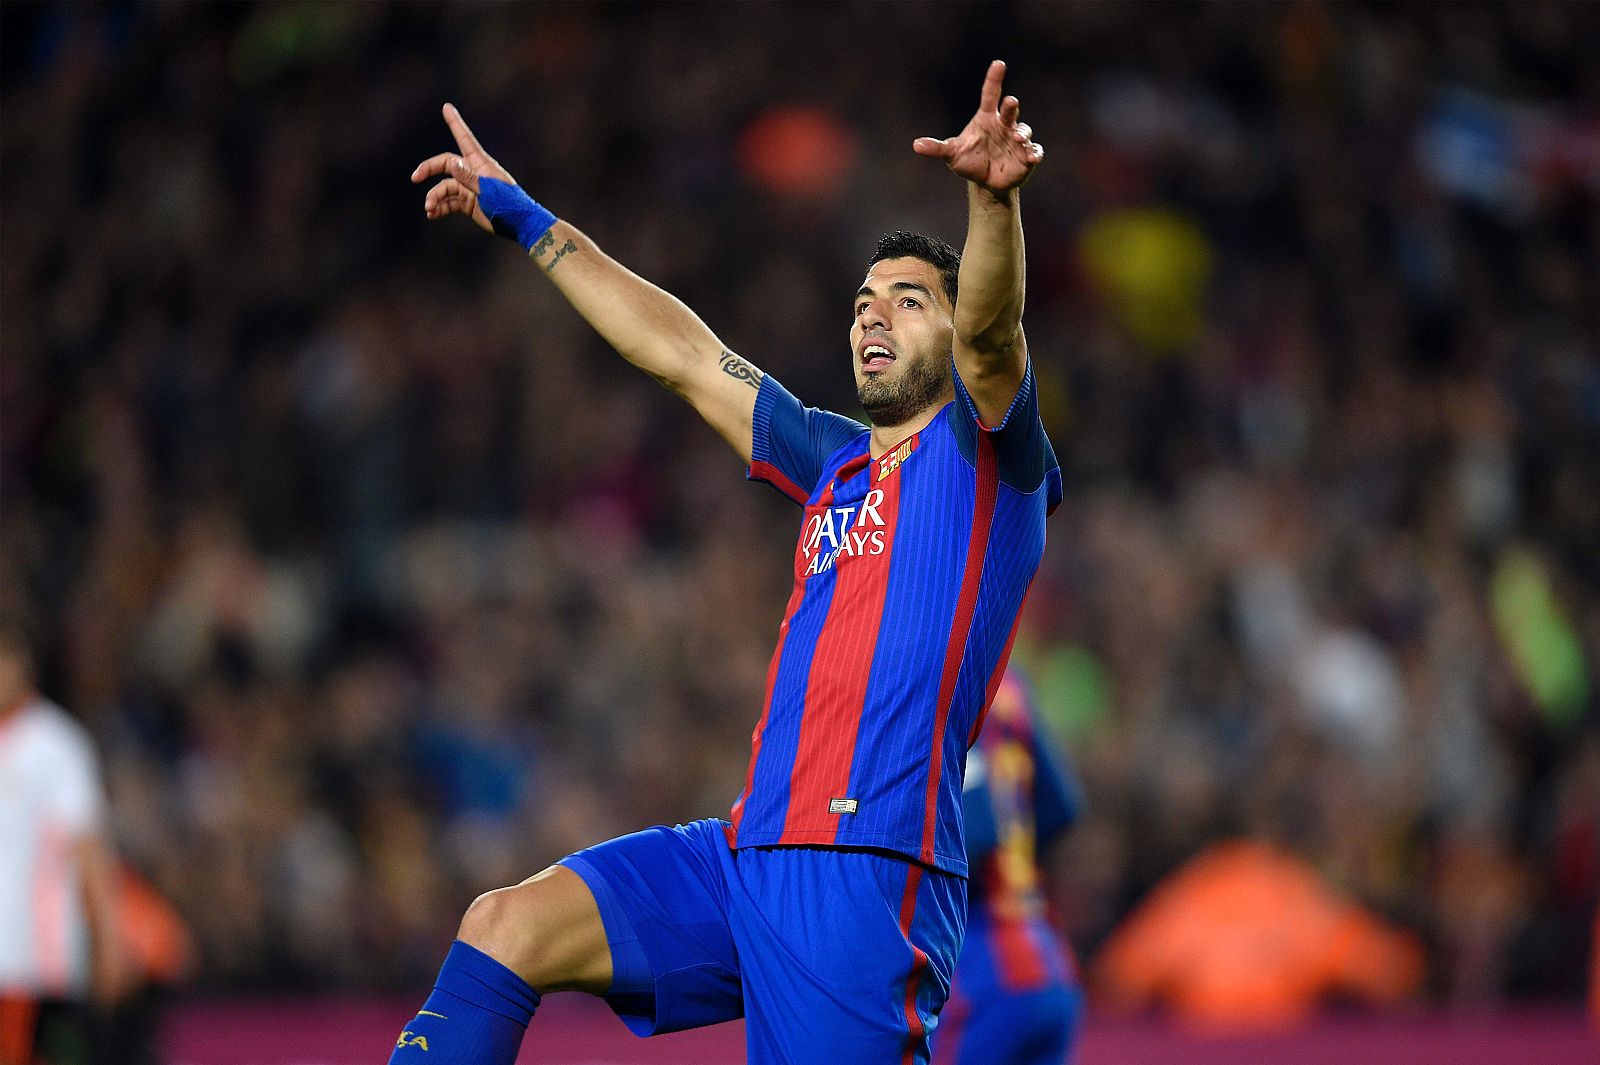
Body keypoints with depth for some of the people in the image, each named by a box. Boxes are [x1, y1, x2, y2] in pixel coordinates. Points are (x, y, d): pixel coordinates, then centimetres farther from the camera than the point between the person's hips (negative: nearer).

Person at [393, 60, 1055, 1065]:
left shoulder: (986, 454, 5)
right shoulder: (838, 463, 25)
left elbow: (988, 327, -16)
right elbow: (681, 353, 32)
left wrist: (993, 197, -37)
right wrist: (525, 218, 36)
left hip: (869, 868, -7)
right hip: (749, 854, 7)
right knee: (506, 924, -6)